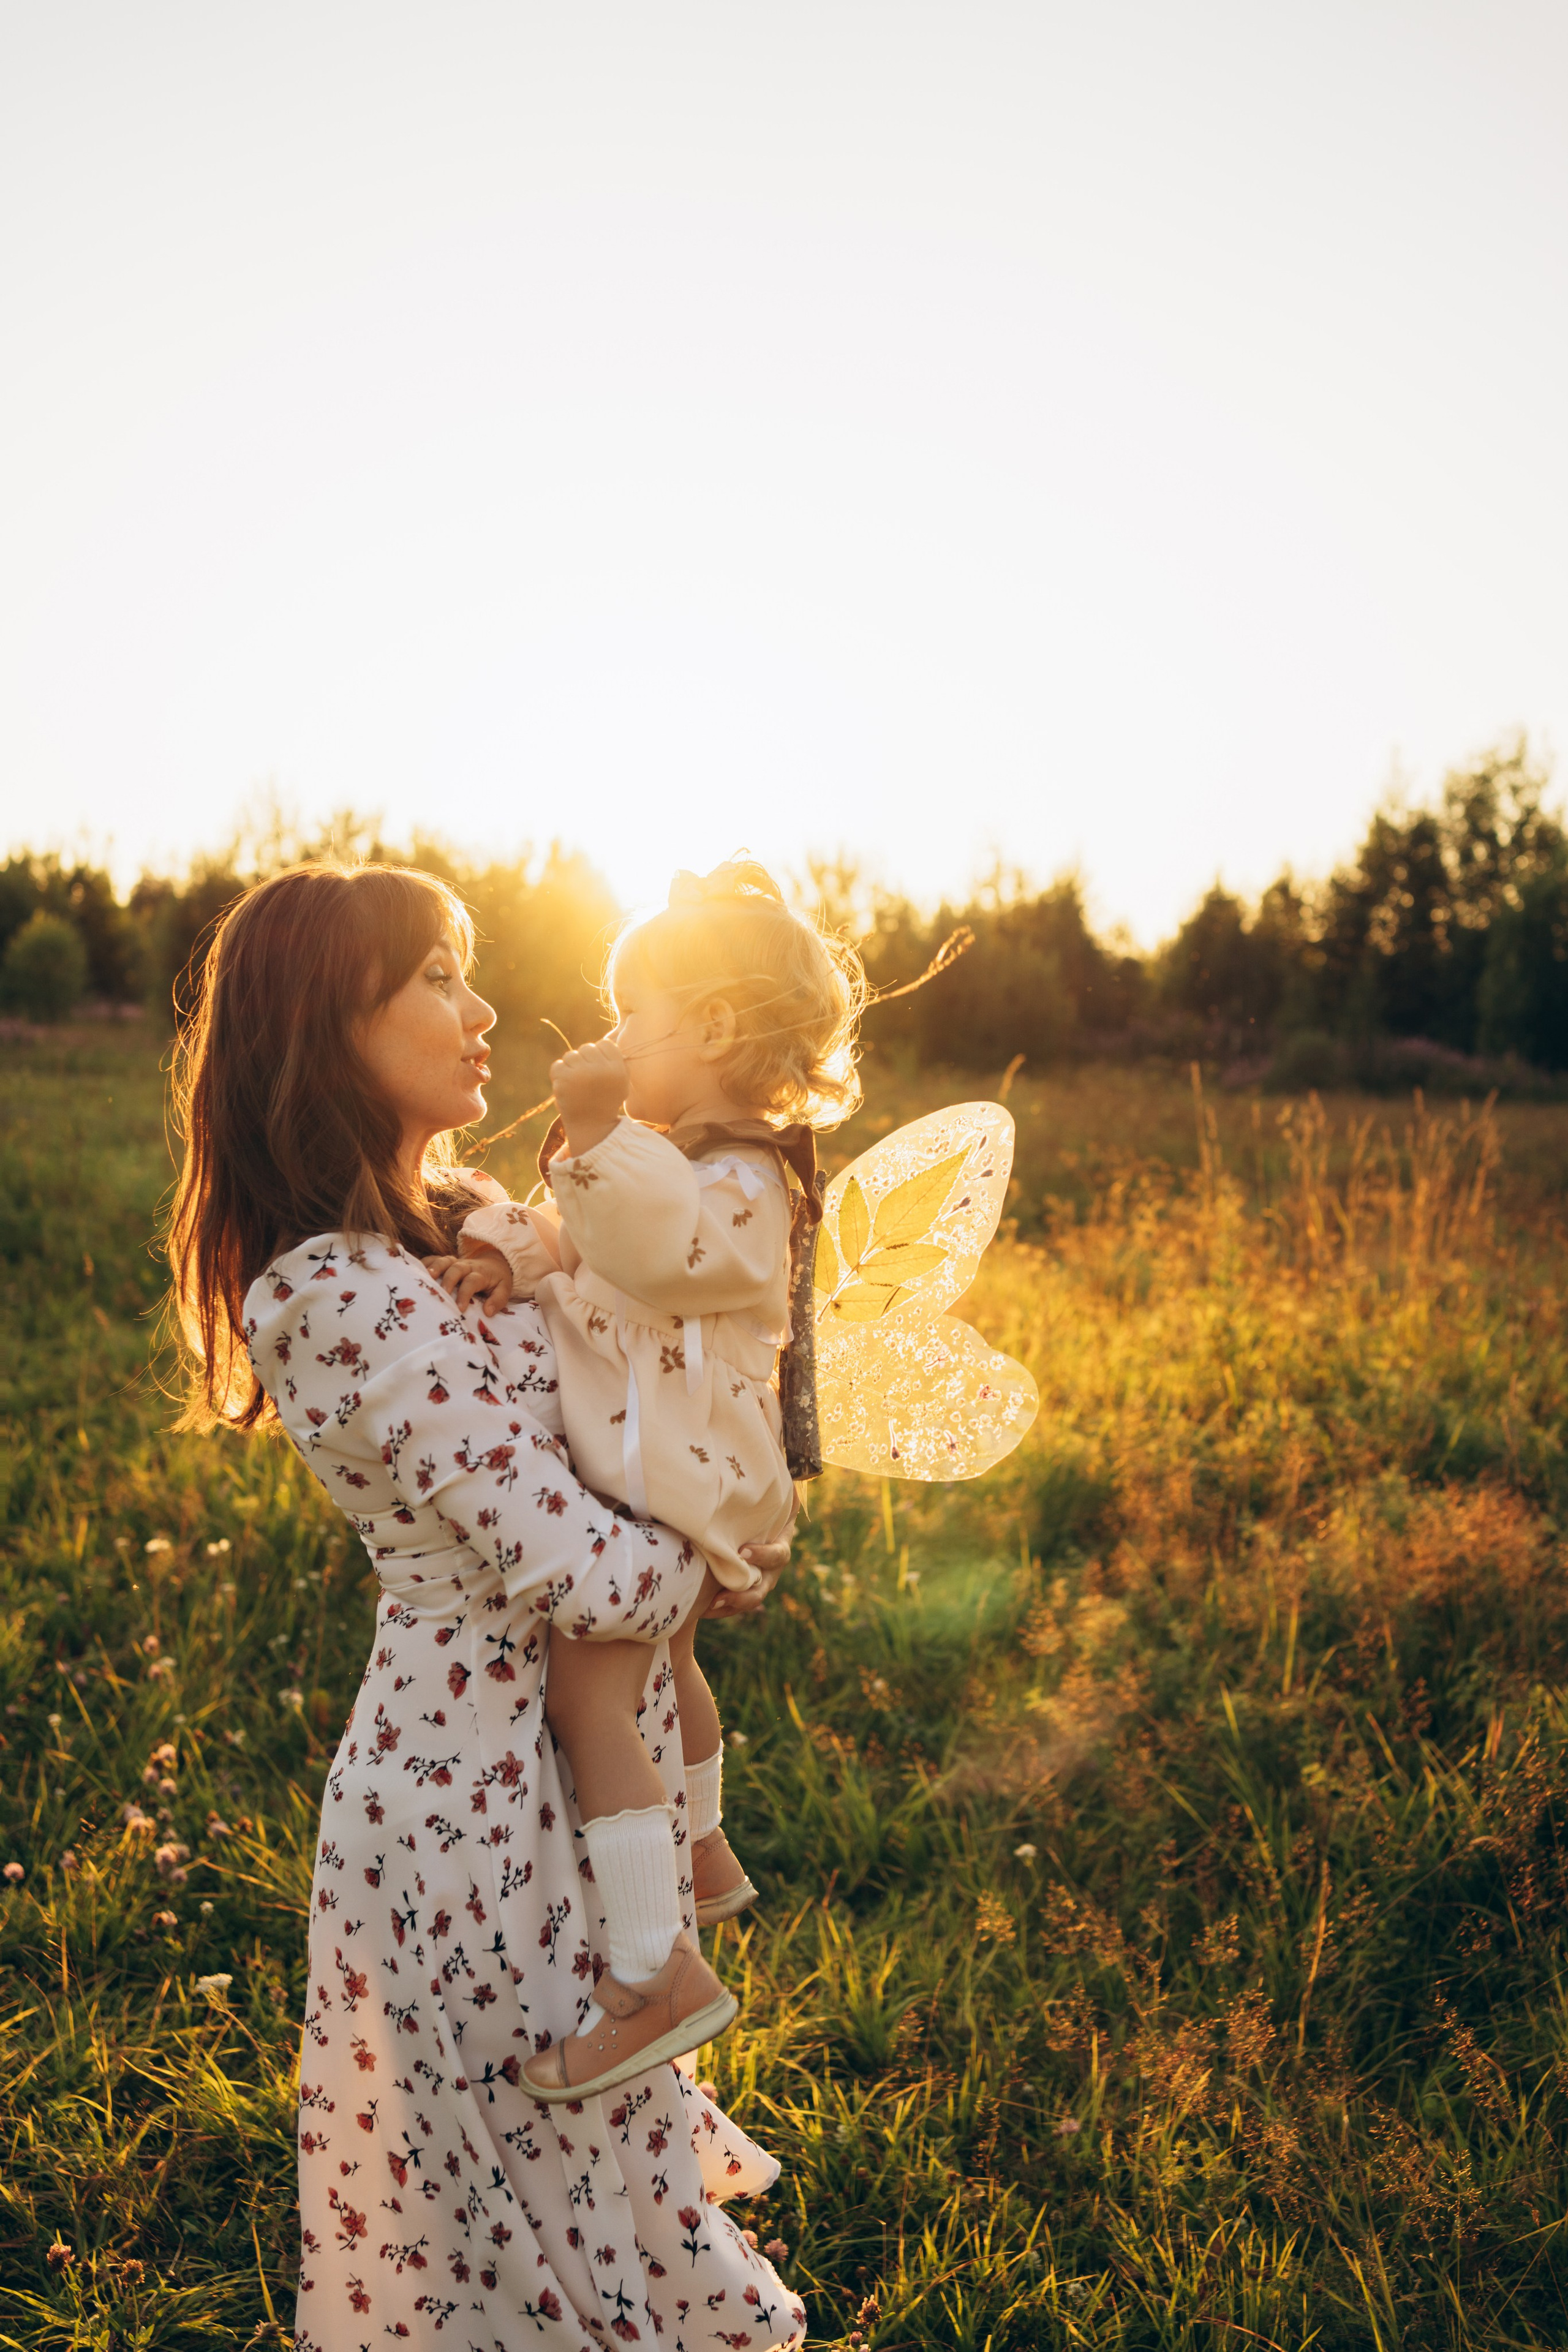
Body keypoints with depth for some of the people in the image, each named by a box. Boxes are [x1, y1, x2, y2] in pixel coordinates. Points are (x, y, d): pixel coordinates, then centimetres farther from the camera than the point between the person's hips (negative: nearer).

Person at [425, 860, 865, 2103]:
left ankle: (650, 1973, -12)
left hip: (668, 1480, -12)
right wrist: (507, 1256, -11)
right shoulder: (664, 1155, 11)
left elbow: (659, 1249, -39)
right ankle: (703, 1855, 52)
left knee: (589, 1694, -17)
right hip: (651, 1475, 12)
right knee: (662, 1662, 29)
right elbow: (573, 1237, 9)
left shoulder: (742, 1185, -21)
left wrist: (596, 1129, -47)